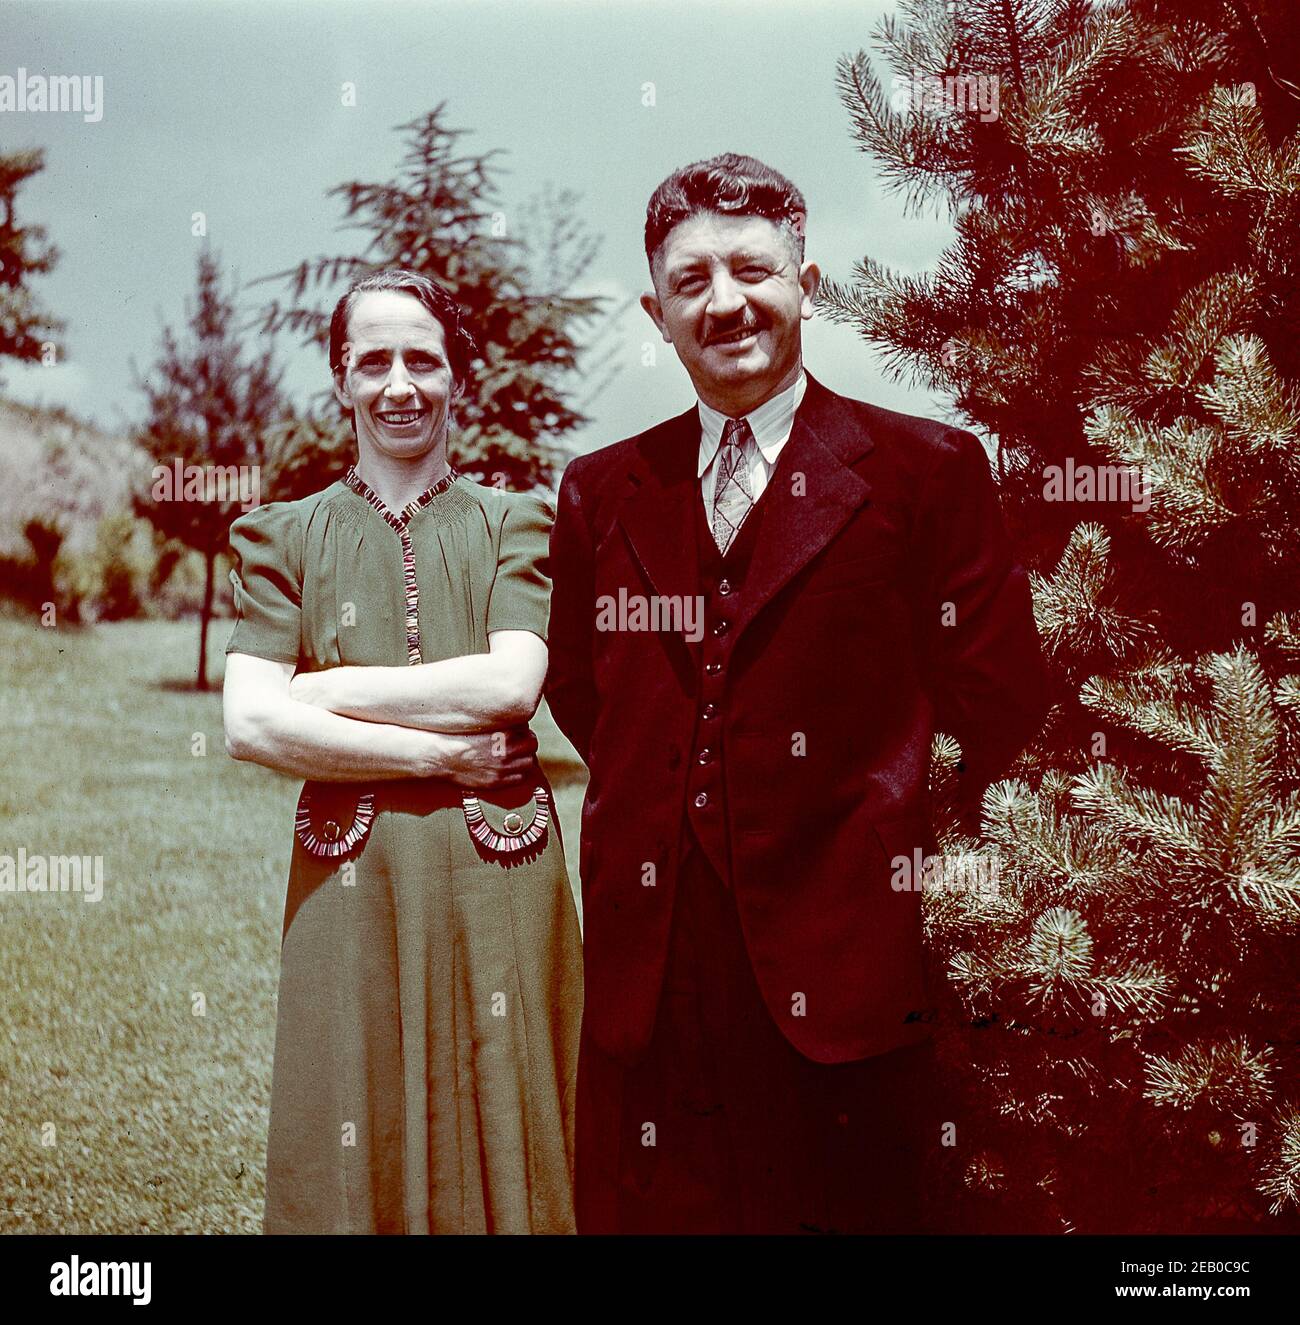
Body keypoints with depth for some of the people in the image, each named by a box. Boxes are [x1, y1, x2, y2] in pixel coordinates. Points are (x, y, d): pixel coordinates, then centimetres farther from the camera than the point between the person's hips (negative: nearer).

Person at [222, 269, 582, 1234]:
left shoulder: (517, 524, 9)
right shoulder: (282, 536, 9)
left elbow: (510, 684, -8)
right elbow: (250, 724, -5)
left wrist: (324, 689, -7)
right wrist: (438, 754, -9)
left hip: (498, 877, 0)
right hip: (350, 882, 0)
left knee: (501, 1153, 7)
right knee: (354, 1163, 6)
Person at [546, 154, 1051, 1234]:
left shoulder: (926, 471, 0)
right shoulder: (601, 491, 12)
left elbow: (999, 699, 2)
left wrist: (898, 854, 5)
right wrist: (664, 812, 11)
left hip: (851, 969, -3)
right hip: (651, 972, 3)